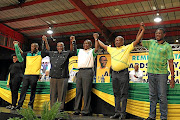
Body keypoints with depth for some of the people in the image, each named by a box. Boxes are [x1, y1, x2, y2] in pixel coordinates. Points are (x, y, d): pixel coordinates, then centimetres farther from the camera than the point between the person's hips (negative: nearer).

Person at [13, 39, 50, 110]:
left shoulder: (40, 54, 8)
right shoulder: (27, 54, 17)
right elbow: (20, 58, 12)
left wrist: (45, 41, -8)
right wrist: (16, 46, 8)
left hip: (34, 75, -3)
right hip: (26, 74, 3)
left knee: (33, 91, 4)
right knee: (23, 90, 2)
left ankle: (31, 104, 15)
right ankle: (19, 105, 8)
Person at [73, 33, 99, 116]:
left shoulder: (91, 51, 9)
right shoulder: (80, 51, 25)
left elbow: (96, 48, -9)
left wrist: (96, 39, -16)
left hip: (88, 71, -5)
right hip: (80, 71, 5)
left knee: (86, 92, -7)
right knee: (78, 91, 5)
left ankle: (86, 110, -3)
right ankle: (76, 109, 11)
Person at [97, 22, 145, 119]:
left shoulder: (127, 48, 6)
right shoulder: (112, 49, 18)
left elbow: (137, 41, 2)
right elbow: (103, 45, 28)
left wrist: (142, 30, -1)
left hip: (123, 73, -5)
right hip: (114, 73, 5)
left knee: (123, 94, -3)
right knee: (116, 94, 8)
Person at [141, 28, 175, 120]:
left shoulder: (167, 46, 0)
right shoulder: (151, 43, 12)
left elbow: (170, 62, -3)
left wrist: (172, 77, -8)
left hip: (162, 74, -4)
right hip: (151, 73, 4)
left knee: (162, 97, -2)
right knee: (152, 96, 10)